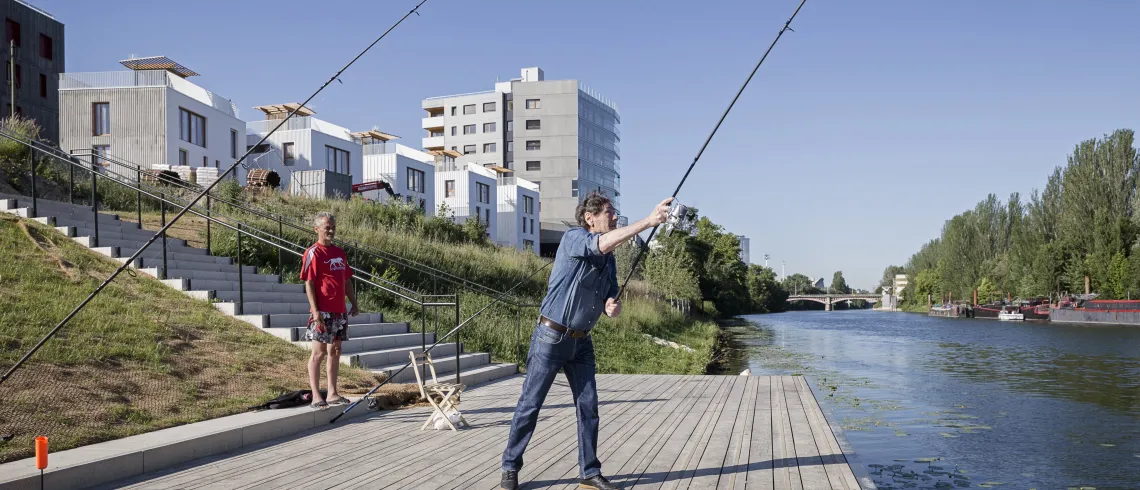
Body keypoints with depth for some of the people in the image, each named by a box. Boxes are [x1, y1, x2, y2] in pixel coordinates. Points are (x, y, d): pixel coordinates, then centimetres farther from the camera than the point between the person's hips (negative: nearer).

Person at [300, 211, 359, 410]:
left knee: (335, 351, 12)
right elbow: (309, 284, -13)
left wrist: (354, 304, 15)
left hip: (339, 311, 8)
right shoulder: (313, 253, -8)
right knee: (319, 352, -3)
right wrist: (315, 310, -19)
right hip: (323, 312, -8)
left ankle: (333, 394, 19)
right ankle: (316, 397, 2)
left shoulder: (340, 252, 14)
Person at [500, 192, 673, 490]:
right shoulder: (573, 238, -13)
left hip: (581, 342, 7)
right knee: (530, 404, 1)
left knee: (588, 406, 3)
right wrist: (649, 221, -38)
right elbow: (603, 243, -34)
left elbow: (610, 299, 12)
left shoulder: (609, 260, 8)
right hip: (550, 338, -6)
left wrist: (612, 307, -14)